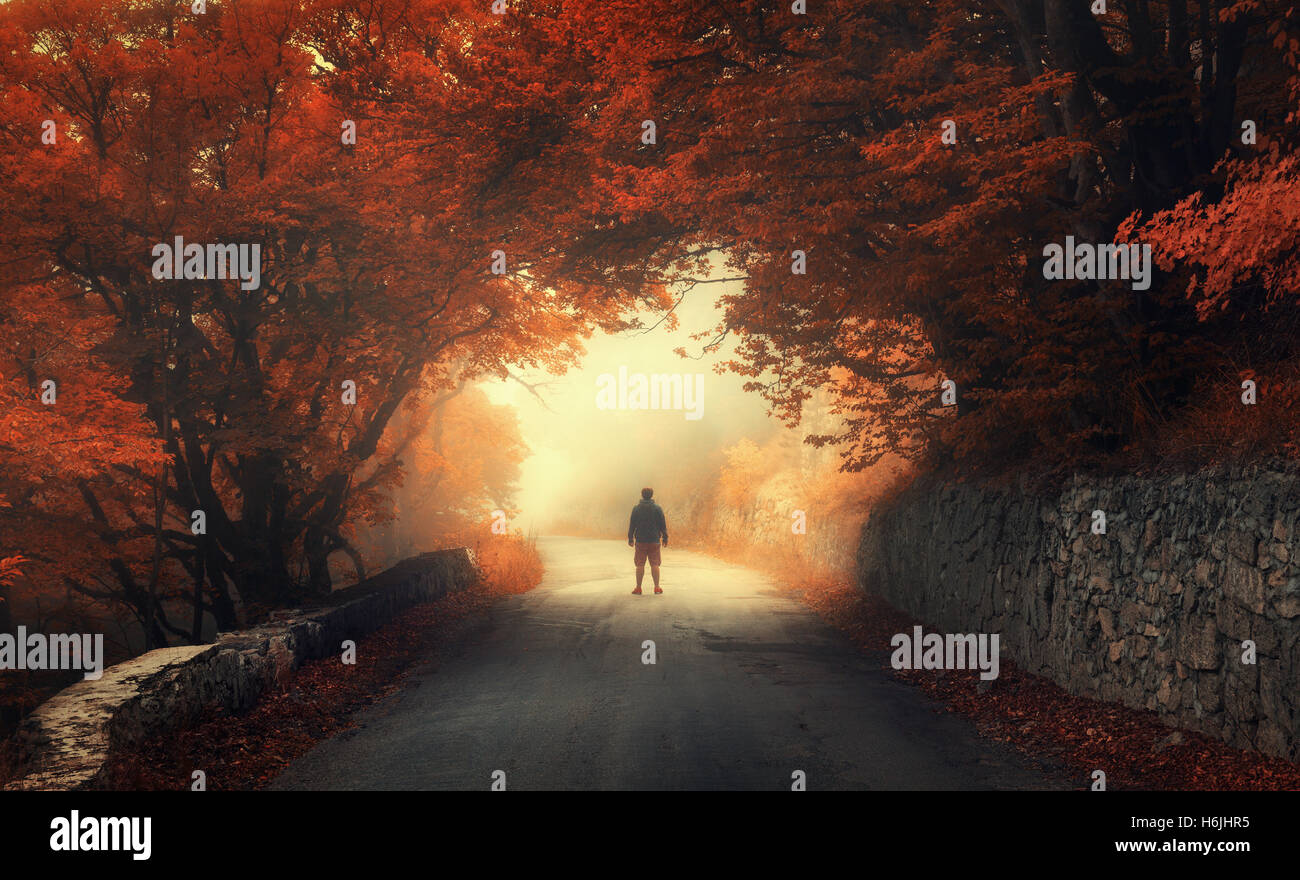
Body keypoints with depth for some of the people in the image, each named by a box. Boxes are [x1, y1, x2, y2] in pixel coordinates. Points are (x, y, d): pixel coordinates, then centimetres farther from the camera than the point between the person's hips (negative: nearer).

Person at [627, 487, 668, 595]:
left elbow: (632, 525, 1)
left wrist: (630, 538, 9)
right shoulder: (657, 508, -3)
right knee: (655, 564, 5)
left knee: (640, 565, 3)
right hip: (654, 541, 0)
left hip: (640, 541, 0)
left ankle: (638, 588, 3)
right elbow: (663, 524, -1)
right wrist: (665, 538, 8)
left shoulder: (636, 509, -1)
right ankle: (657, 587, 2)